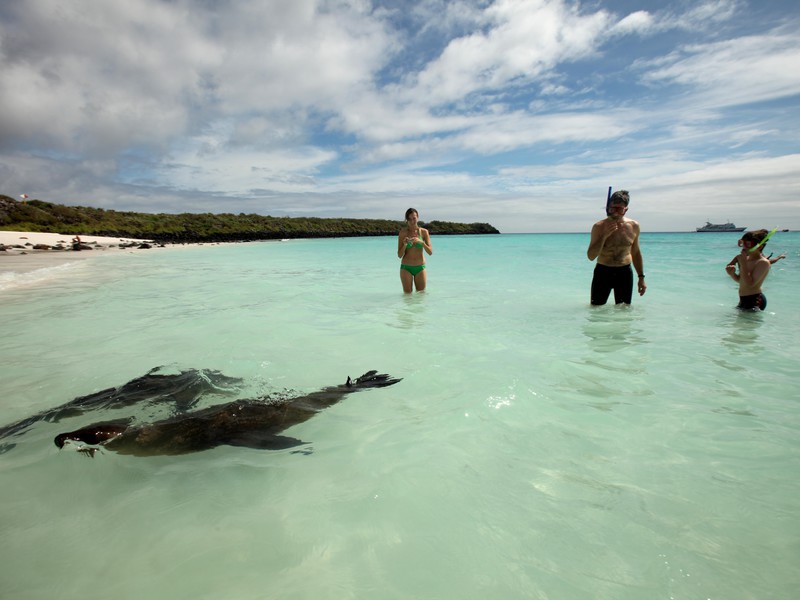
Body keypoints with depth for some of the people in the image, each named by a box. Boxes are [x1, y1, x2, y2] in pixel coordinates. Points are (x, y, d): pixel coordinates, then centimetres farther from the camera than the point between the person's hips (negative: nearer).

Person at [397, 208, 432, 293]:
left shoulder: (424, 232, -1)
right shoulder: (403, 232, -5)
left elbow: (430, 252, -8)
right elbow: (399, 255, -4)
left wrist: (421, 242, -24)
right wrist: (405, 244, -23)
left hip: (420, 267, 1)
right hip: (406, 268, -1)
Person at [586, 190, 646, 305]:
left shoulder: (633, 226, 2)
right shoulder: (599, 227, -8)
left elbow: (636, 253, 14)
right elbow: (591, 256, -11)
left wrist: (641, 278, 12)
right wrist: (604, 236, -22)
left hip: (625, 273, 3)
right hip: (603, 272, -2)